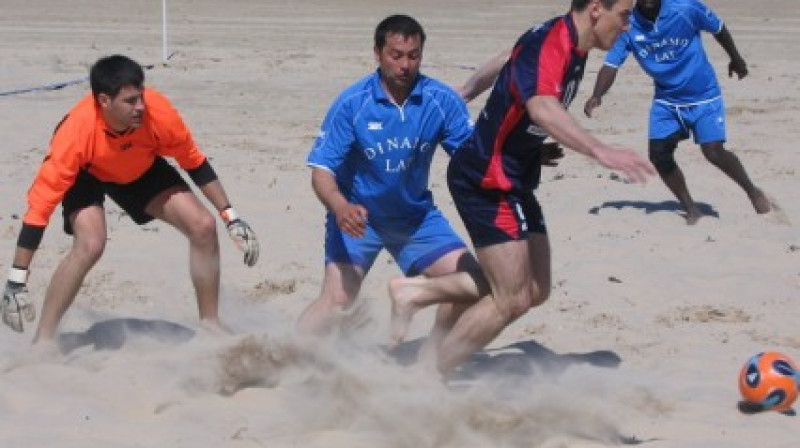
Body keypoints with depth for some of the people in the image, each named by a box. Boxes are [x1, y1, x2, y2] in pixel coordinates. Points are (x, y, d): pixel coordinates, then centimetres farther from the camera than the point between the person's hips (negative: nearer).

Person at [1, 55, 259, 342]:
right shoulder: (77, 130, -40)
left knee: (204, 227, -8)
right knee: (90, 244, -29)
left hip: (141, 167, 4)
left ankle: (211, 326, 12)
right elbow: (40, 205, -36)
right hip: (87, 174, -3)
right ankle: (42, 343, -16)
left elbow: (195, 164, -13)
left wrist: (231, 218, -10)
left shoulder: (157, 112, -34)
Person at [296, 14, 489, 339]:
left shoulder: (441, 100, -12)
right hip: (357, 215, -3)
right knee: (337, 300, -22)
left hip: (416, 215, 4)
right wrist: (340, 208, -40)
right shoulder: (351, 103, -19)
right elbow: (322, 170, -20)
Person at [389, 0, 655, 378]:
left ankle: (416, 291, 20)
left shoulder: (570, 45, 6)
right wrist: (601, 151, -58)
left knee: (535, 291, 11)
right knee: (511, 301, -10)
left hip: (514, 181, 10)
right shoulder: (548, 46, -25)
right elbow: (542, 108, -46)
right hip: (487, 181, -10)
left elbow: (504, 63, 25)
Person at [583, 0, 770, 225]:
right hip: (666, 99, 4)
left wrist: (736, 59, 12)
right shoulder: (627, 25, -16)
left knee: (714, 152, -13)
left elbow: (718, 28, -4)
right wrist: (596, 96, -38)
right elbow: (611, 64, -19)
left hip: (703, 95, -4)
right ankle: (691, 209, 14)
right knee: (659, 154, -4)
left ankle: (753, 192, 12)